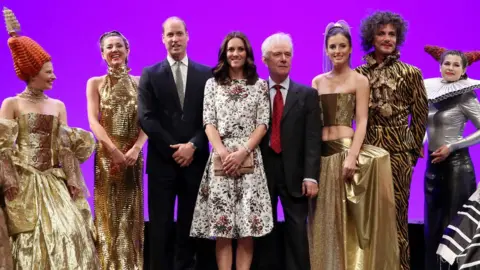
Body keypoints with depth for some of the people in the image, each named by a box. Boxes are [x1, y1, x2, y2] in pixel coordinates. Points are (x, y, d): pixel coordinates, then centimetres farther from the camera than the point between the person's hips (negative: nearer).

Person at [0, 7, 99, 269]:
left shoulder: (58, 106, 12)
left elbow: (66, 146, 7)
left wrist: (73, 178, -3)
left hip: (54, 179, 4)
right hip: (25, 180, -3)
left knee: (69, 230, -6)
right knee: (34, 236, -5)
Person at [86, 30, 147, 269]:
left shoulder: (139, 82, 9)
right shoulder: (95, 83, 6)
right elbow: (93, 121, -4)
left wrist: (136, 148, -16)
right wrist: (114, 149, -16)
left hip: (133, 155, 1)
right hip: (106, 155, -1)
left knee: (131, 214, 5)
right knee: (108, 214, 1)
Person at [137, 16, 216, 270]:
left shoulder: (206, 74, 7)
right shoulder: (150, 74, 4)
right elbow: (146, 118, -4)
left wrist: (192, 146, -12)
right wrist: (173, 149, -10)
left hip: (195, 160, 1)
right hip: (162, 161, -1)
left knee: (191, 225, 7)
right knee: (160, 226, 4)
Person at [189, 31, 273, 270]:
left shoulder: (260, 85, 10)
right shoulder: (212, 84, 12)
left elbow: (263, 124, 3)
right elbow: (209, 123, 4)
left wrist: (242, 152, -11)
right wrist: (223, 153, -12)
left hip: (249, 158, 0)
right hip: (220, 159, 0)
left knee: (248, 225, -4)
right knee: (221, 226, -3)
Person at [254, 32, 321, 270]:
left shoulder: (307, 94, 6)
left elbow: (313, 138, -2)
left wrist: (310, 176, -11)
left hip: (294, 173, -1)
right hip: (262, 172, 1)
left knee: (297, 232, 1)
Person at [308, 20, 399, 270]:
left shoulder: (359, 80, -1)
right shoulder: (318, 81, 11)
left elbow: (362, 122, -8)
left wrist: (352, 156, -19)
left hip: (346, 148, -4)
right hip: (322, 152, 4)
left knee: (347, 217, -1)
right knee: (324, 217, 9)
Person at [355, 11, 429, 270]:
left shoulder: (410, 73, -2)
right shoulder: (358, 74, 3)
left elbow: (420, 116, 4)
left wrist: (414, 150, 7)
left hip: (398, 151, -2)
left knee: (395, 214, 3)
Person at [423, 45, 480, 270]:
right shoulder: (431, 91, 6)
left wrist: (452, 147, -14)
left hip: (456, 164, -6)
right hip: (433, 164, 6)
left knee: (453, 223, 3)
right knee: (432, 223, 11)